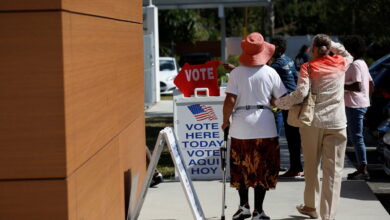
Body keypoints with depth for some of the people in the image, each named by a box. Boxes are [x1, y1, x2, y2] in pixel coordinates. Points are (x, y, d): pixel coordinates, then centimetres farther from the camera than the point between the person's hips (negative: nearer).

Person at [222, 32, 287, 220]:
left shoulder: (236, 73, -5)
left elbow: (230, 100, -11)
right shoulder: (270, 73, -2)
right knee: (262, 169, 8)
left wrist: (225, 121, 3)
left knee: (241, 168, 16)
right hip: (265, 125, 0)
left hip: (241, 125, 0)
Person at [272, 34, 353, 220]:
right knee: (333, 170, -1)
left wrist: (278, 103, -2)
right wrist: (333, 45, 21)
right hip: (336, 123, 0)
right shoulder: (340, 63, 6)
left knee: (311, 166, 17)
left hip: (312, 122, 0)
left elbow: (301, 93, -14)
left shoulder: (308, 67, -2)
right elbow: (349, 56, 32)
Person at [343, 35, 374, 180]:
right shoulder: (362, 64, 16)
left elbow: (357, 86, -24)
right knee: (355, 137, 15)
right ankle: (361, 168, 18)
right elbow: (371, 85, 20)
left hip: (355, 105, -10)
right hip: (362, 103, 10)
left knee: (356, 137, -8)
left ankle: (363, 170, -7)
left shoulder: (355, 65, -15)